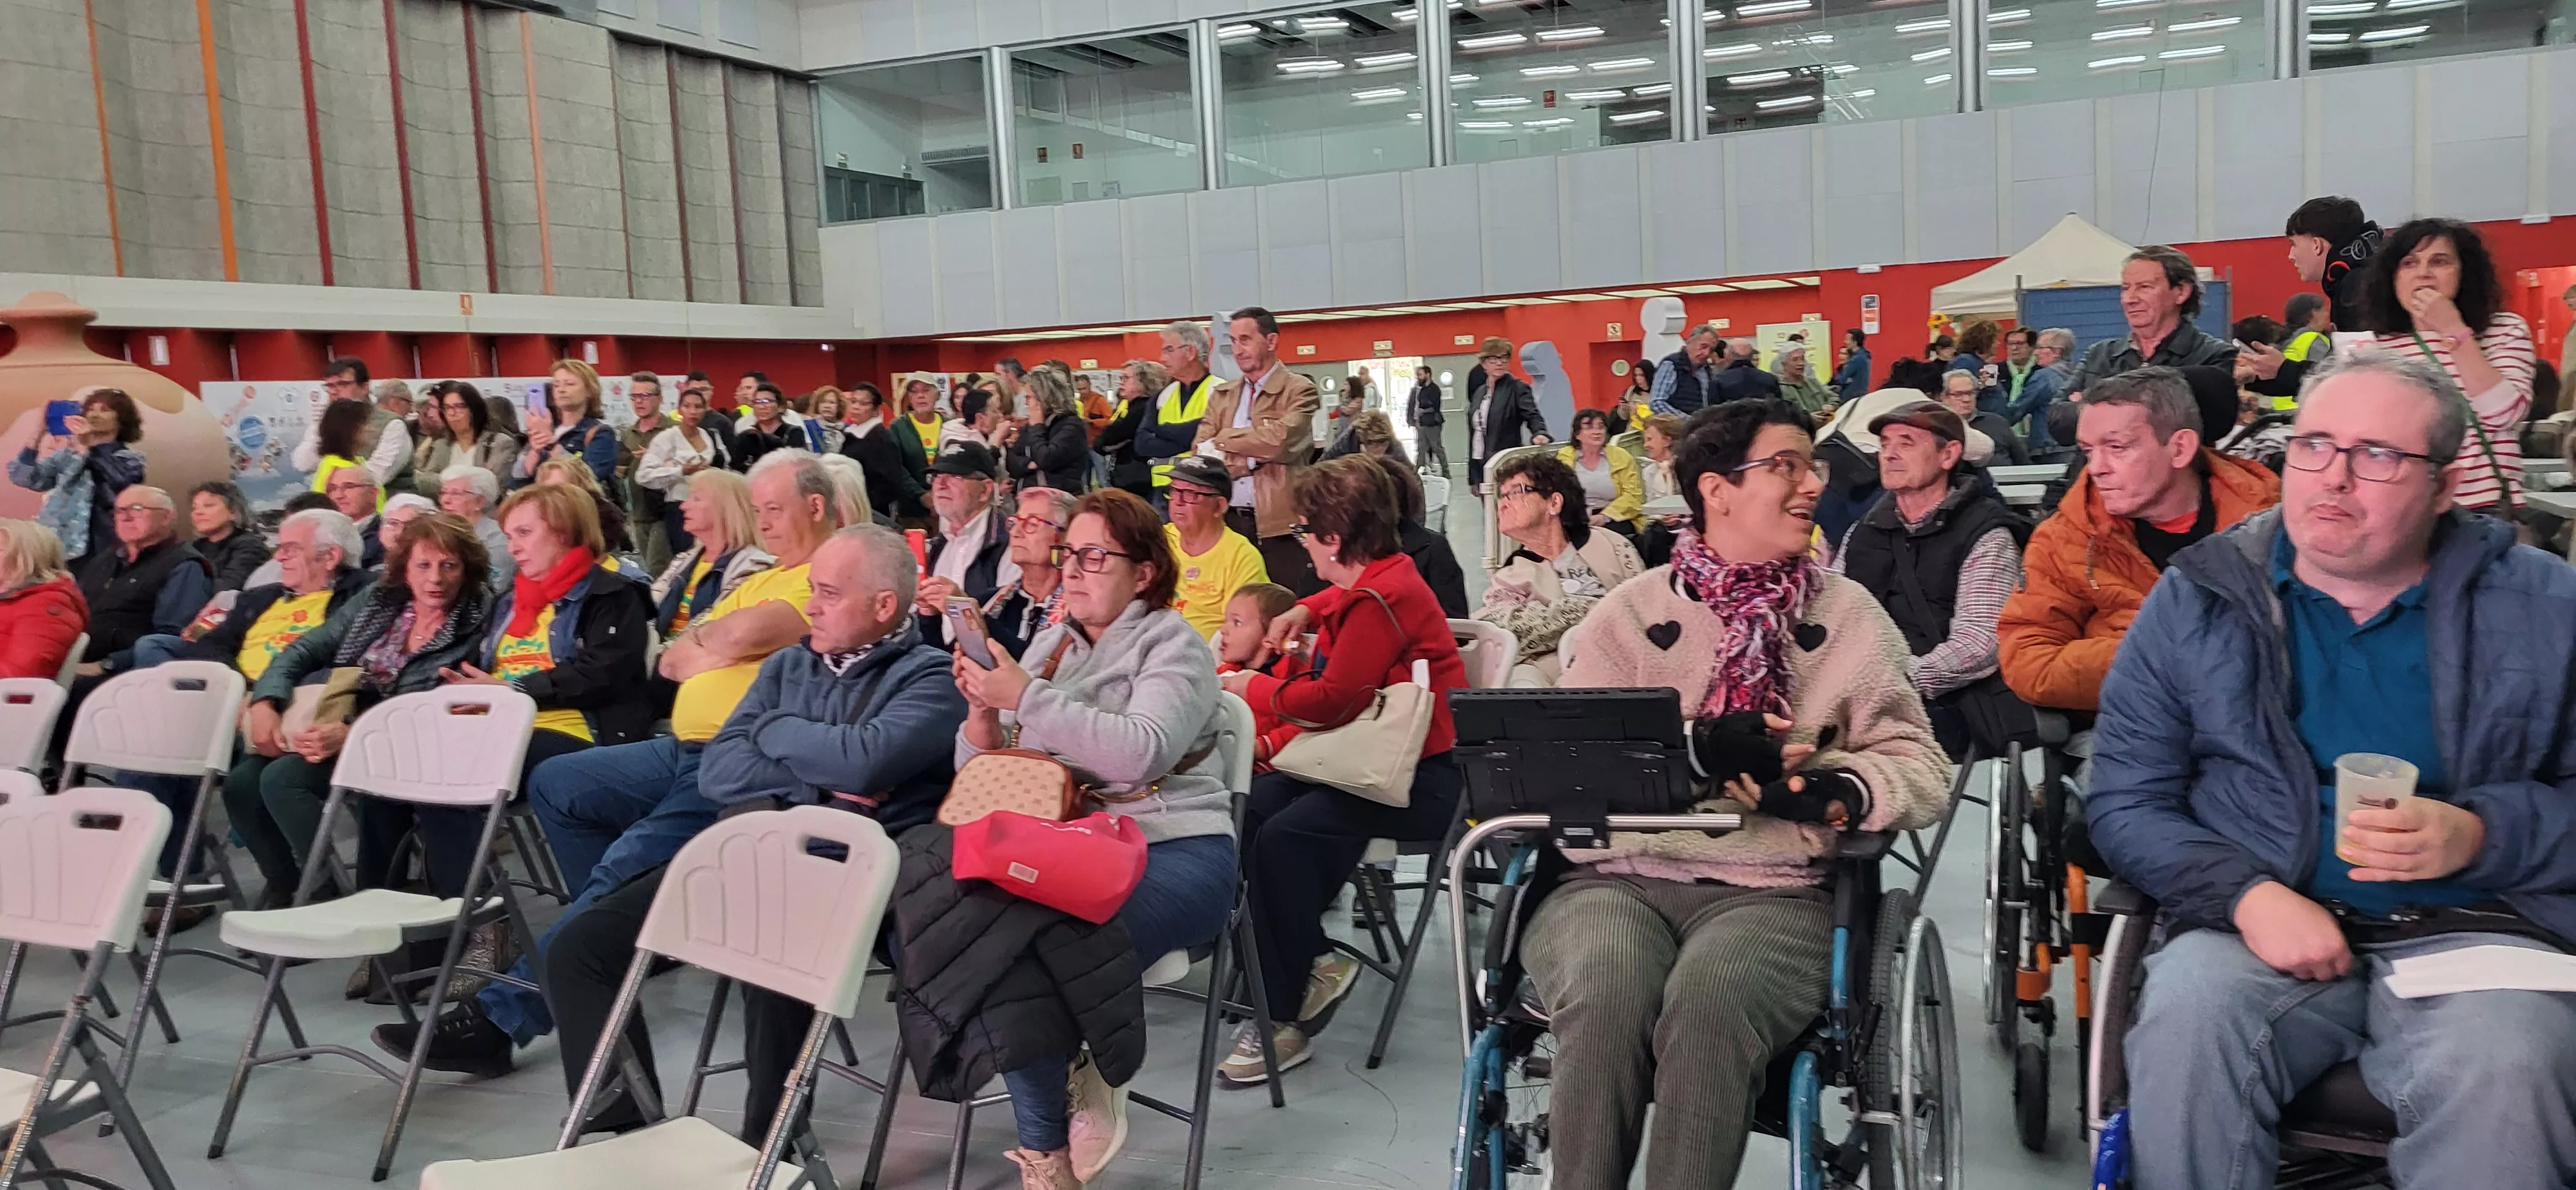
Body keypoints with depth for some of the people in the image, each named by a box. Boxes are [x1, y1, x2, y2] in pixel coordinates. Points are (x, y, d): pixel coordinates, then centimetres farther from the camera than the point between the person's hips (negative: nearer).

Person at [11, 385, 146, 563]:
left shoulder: (131, 460, 5)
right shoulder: (67, 454, 15)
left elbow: (118, 485, -17)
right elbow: (24, 479, 2)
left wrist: (89, 446, -27)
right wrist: (36, 435, -10)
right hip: (58, 549, 3)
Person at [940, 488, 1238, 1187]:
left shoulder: (1172, 646, 2)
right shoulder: (1050, 644, 20)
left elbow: (1140, 751, -19)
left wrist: (1026, 698, -18)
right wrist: (982, 711, -4)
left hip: (1170, 853, -5)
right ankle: (1080, 1069, -4)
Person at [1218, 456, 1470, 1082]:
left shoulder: (1381, 600, -19)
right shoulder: (1374, 578, 11)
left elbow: (1332, 700, -24)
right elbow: (1341, 598, 39)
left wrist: (1255, 689, -7)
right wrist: (1303, 612, 18)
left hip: (1422, 778, -10)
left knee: (1285, 835, -28)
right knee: (1252, 807, -8)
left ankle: (1285, 1020, -17)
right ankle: (1312, 963, 0)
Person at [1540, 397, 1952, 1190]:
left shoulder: (1850, 614, 14)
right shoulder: (1629, 612, 11)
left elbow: (1922, 769, 7)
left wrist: (1833, 792, -14)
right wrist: (1696, 748, -14)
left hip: (1773, 889, 0)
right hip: (1617, 877, 0)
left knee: (1712, 998, -33)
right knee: (1605, 992, -33)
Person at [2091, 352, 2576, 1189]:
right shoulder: (2196, 601, 6)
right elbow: (2124, 801, 3)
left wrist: (2478, 836, -12)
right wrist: (2245, 892, -13)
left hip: (2472, 928, 0)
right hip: (2261, 925, 0)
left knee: (2502, 1071, -32)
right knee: (2182, 1023, -31)